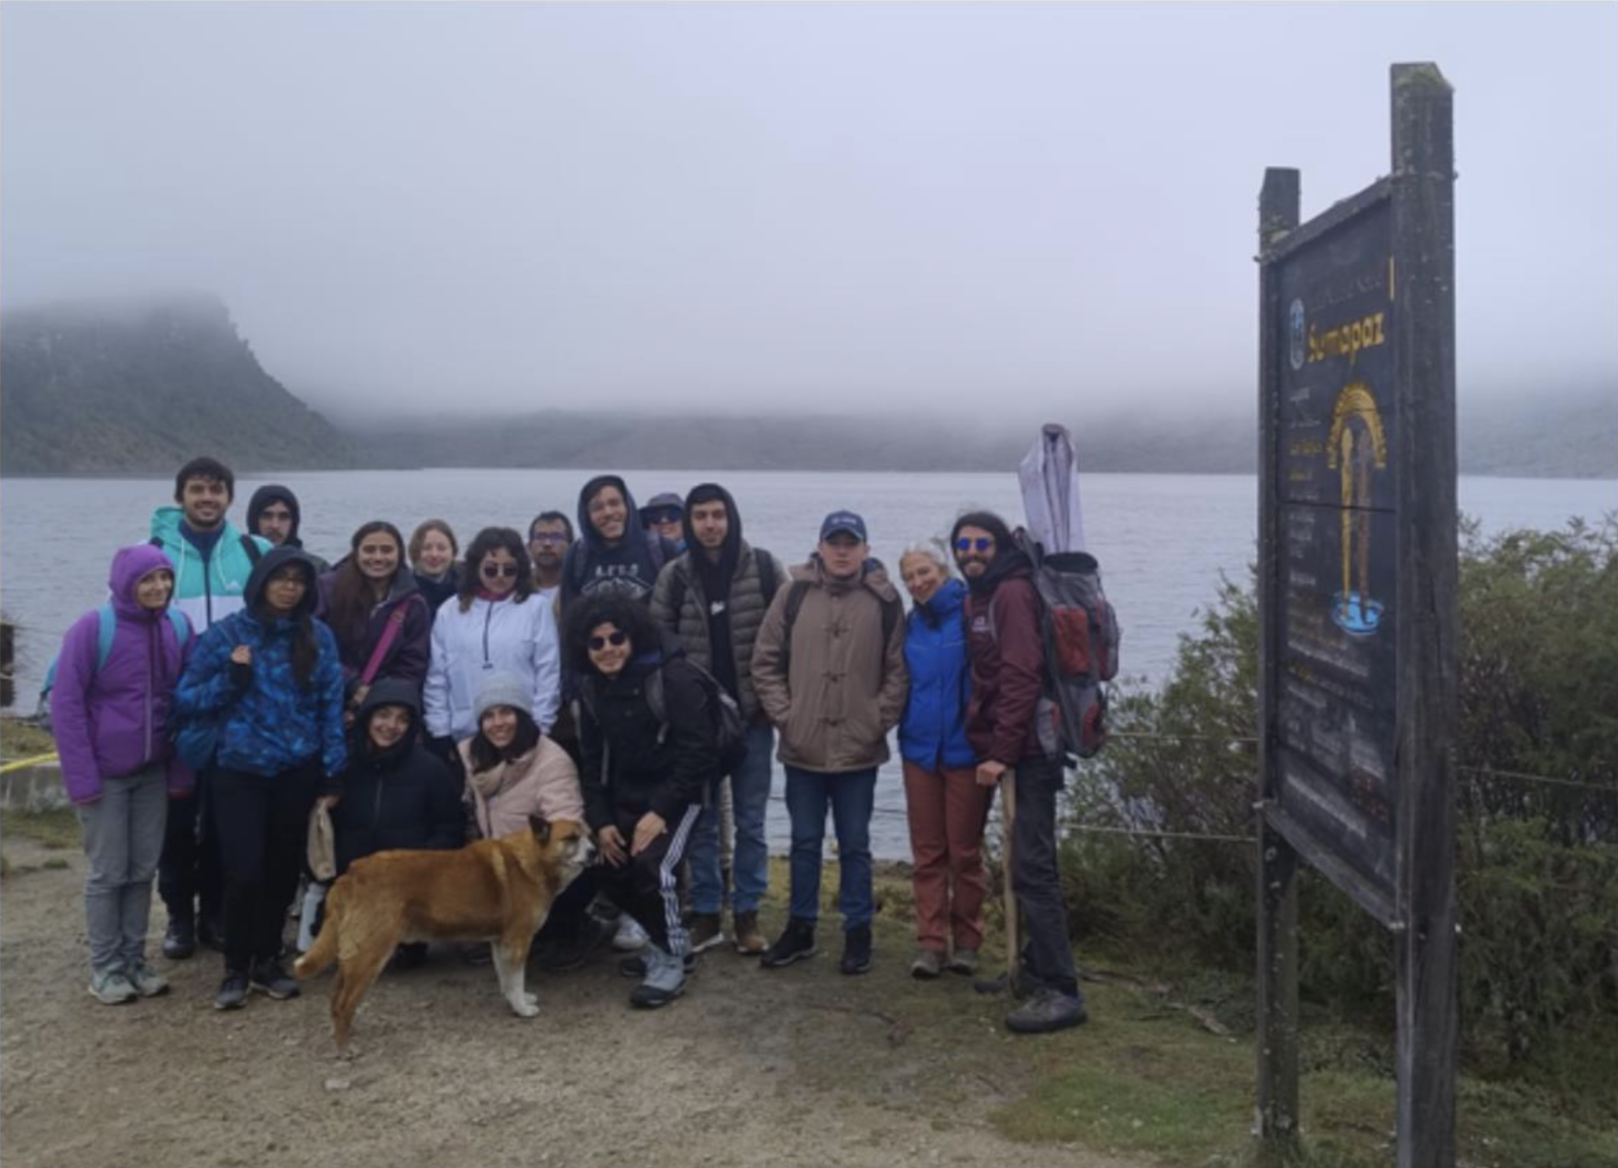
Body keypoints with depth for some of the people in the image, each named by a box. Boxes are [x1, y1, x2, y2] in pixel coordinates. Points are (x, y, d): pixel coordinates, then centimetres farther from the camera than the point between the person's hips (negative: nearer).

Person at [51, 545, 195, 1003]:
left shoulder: (177, 629, -1)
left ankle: (134, 960, 22)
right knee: (108, 872, 4)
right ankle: (105, 968, 16)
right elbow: (66, 704, -12)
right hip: (106, 773, -4)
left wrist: (181, 771, 4)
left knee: (143, 870, 10)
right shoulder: (93, 629, -14)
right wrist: (81, 776, -15)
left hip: (154, 772, 4)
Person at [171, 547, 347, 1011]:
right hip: (240, 773, -2)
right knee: (244, 873, -7)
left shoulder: (318, 637, 1)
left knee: (283, 870, 10)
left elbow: (331, 707, 3)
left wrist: (331, 775, 0)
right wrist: (230, 678, -16)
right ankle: (235, 968, 13)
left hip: (298, 772, 2)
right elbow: (184, 699, 0)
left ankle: (267, 959, 28)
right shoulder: (225, 634, -2)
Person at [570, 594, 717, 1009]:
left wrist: (661, 811, -23)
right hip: (626, 794, 7)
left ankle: (670, 963, -3)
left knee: (652, 865, -23)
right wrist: (600, 819, -1)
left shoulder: (673, 676, -21)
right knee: (612, 870, 3)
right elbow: (593, 758, 8)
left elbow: (697, 751, -21)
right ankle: (670, 938, 28)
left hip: (676, 790, -7)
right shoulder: (591, 686, 1)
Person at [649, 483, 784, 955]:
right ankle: (706, 914, 20)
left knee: (750, 820, 8)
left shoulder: (764, 568, -3)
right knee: (701, 819, 9)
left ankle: (747, 914, 19)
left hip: (752, 713, -1)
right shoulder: (674, 576, 0)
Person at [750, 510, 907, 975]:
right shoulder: (794, 594, -1)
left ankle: (858, 931, 22)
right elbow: (766, 661, 3)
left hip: (859, 750, -1)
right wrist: (784, 716, -3)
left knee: (854, 845, 9)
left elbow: (897, 671, 0)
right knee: (805, 841, 14)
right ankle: (800, 926, 27)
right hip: (802, 747, 1)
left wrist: (877, 723, -7)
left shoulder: (883, 600, -3)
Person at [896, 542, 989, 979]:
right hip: (920, 749, 5)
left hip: (965, 750, -4)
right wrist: (895, 716, 5)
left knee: (965, 851, 5)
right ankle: (932, 942, 14)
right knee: (927, 853, 7)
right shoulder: (911, 624, 7)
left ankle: (966, 942, 18)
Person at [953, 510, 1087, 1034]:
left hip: (1027, 753, -10)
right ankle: (1036, 969, 28)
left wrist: (1002, 751, -22)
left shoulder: (1012, 594, -13)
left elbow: (1021, 677, -21)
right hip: (1011, 749, 10)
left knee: (1032, 867, -11)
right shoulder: (980, 597, 18)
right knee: (1028, 863, 17)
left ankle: (1060, 990, -7)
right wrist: (994, 747, 15)